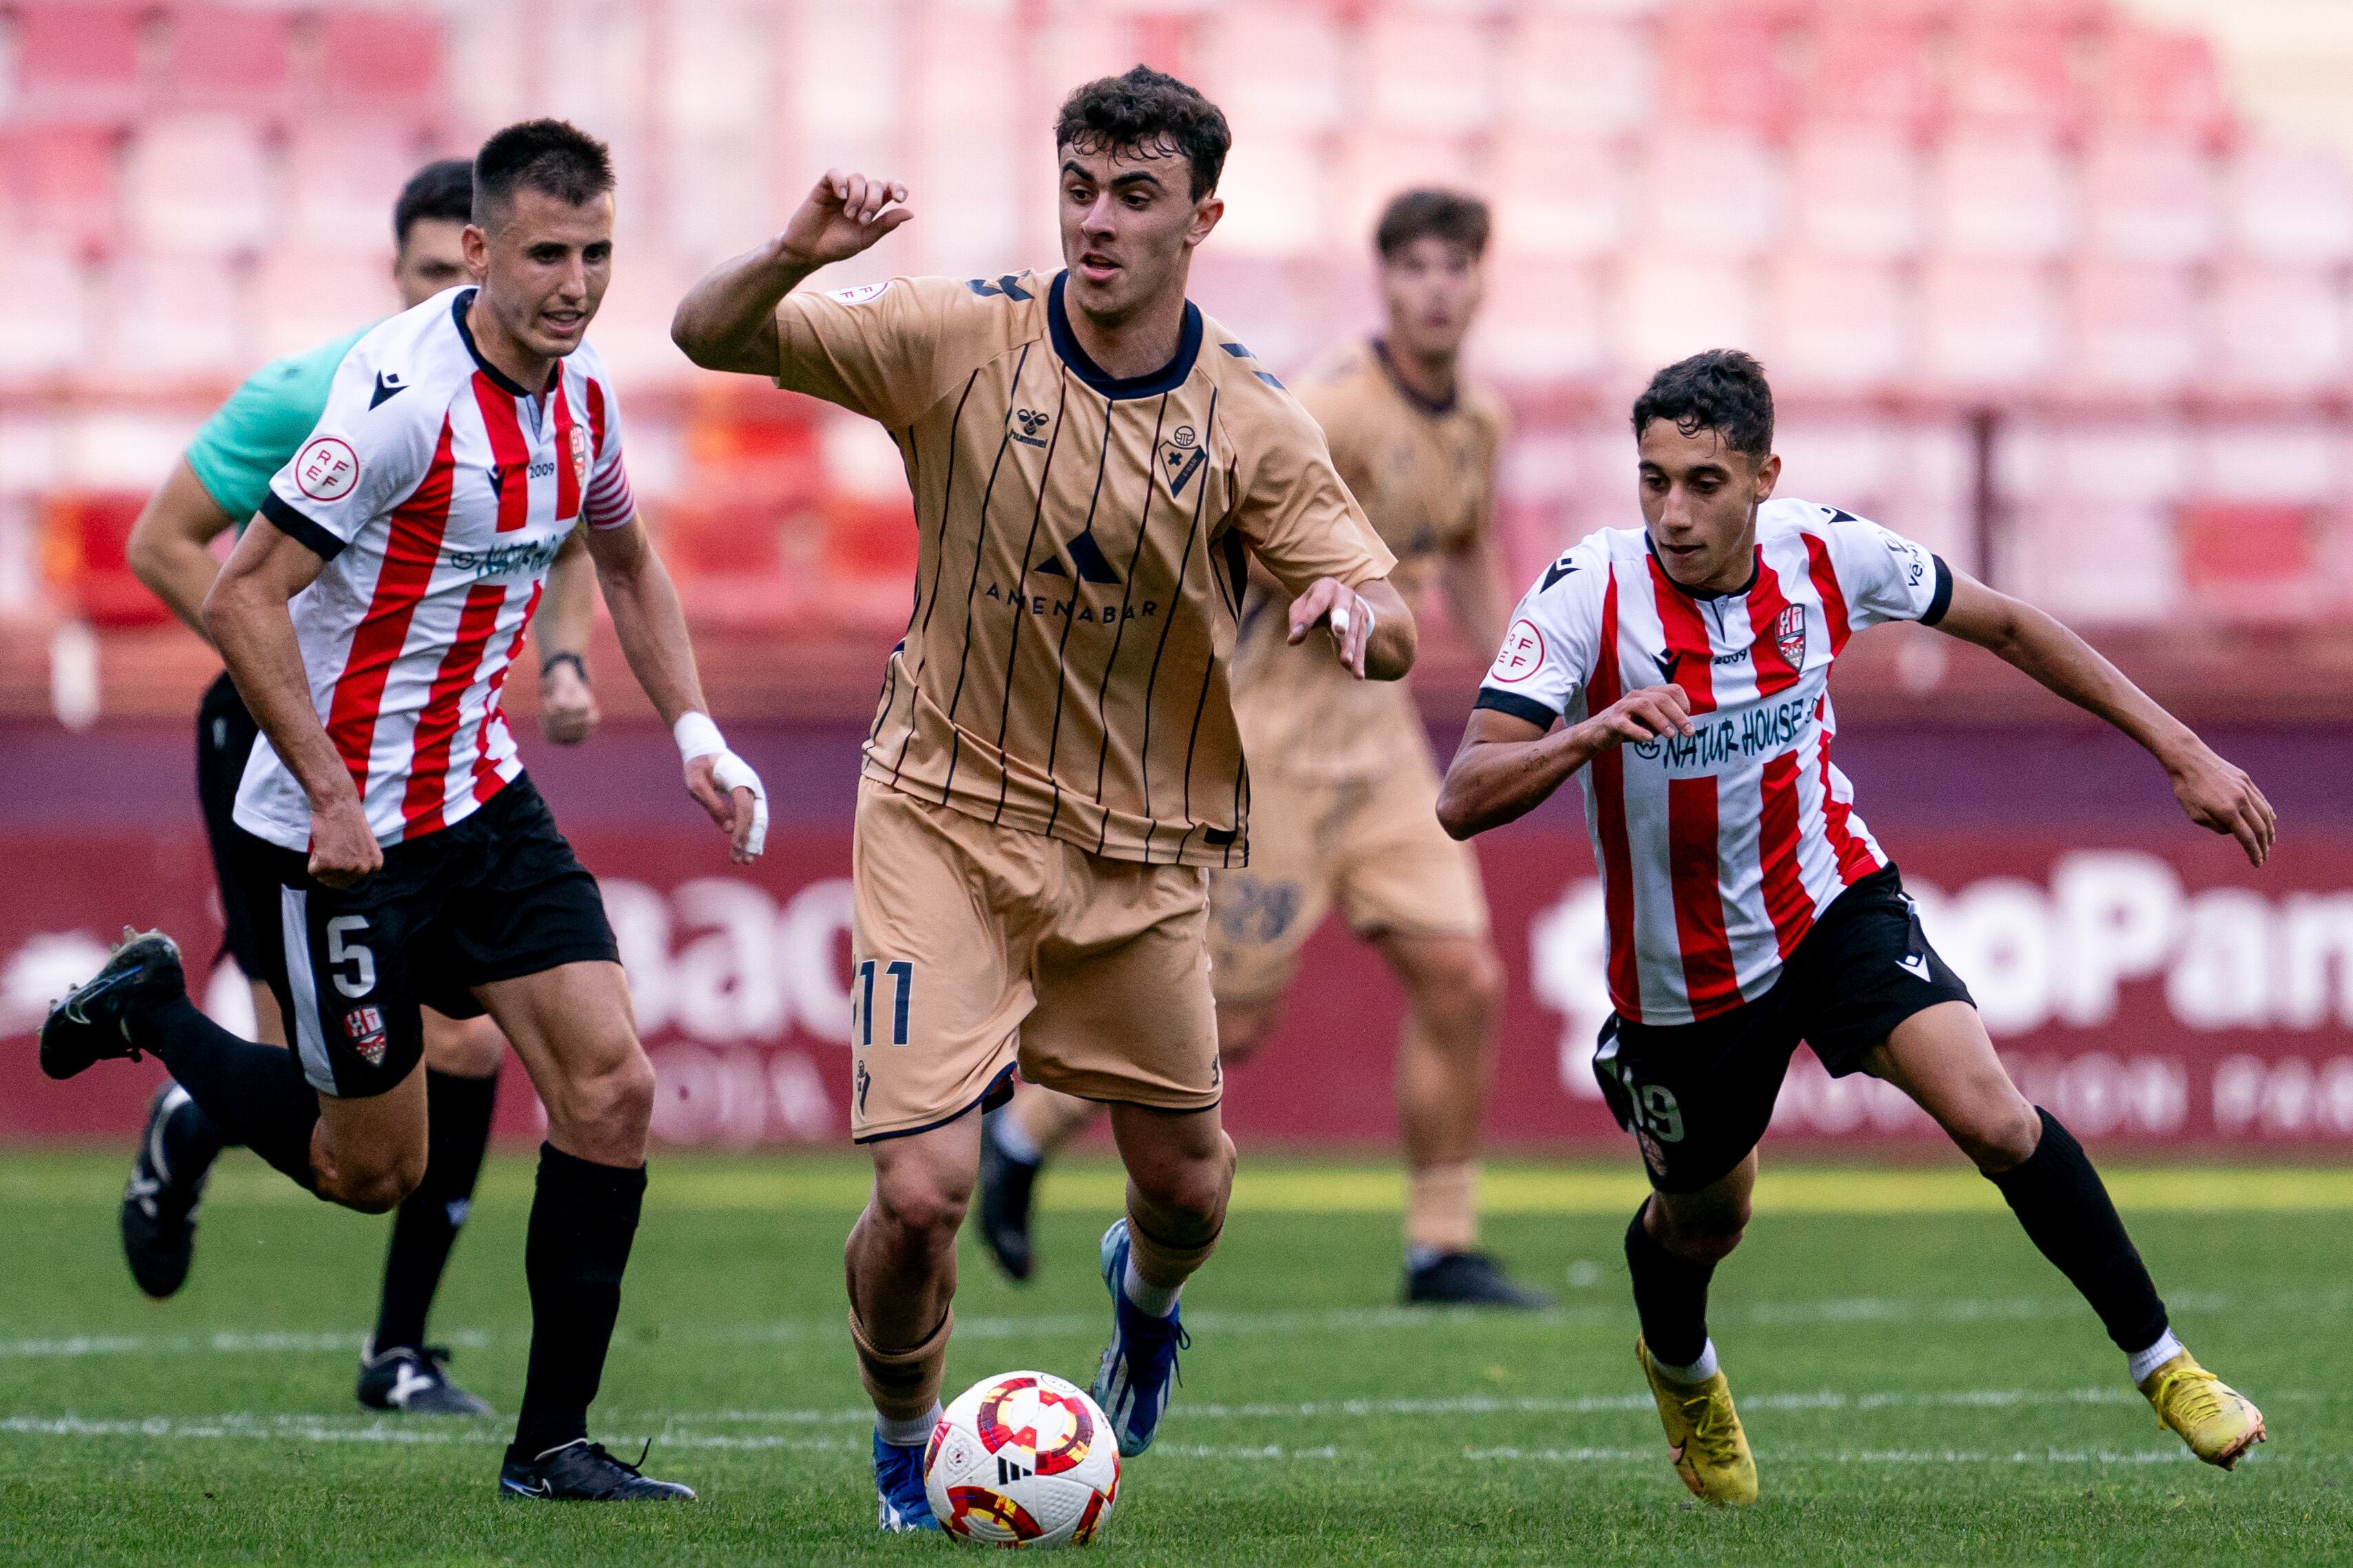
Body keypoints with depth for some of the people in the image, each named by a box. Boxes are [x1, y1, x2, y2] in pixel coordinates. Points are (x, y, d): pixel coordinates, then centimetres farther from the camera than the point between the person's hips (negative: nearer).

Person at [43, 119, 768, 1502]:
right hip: (343, 825, -7)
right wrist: (332, 794, -23)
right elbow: (244, 597, -22)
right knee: (374, 1169, 3)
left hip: (482, 794, 7)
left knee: (613, 1090, -5)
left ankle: (554, 1440, 3)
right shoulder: (408, 392, -23)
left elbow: (626, 561, 22)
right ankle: (152, 1014, 27)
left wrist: (697, 731, 10)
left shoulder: (580, 392, 2)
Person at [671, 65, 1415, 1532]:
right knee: (922, 1191, -13)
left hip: (1143, 848, 2)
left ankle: (1145, 1291, 53)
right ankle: (906, 1452, 18)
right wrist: (800, 254, -28)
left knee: (1185, 1184, 12)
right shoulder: (964, 337, -9)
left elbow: (1393, 635, -7)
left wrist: (1355, 613, -32)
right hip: (948, 817, -2)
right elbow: (709, 337, -7)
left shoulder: (1253, 419, -7)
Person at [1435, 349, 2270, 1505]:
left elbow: (2005, 627, 2)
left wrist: (2182, 751, 1)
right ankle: (1679, 1366, 55)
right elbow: (1464, 801, -28)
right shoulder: (1588, 594, -24)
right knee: (1702, 1220, 19)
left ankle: (2157, 1361, -4)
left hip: (1833, 899, 1)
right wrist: (1593, 731, -48)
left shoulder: (1826, 555, -16)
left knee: (1994, 1119, -21)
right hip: (1682, 967, 0)